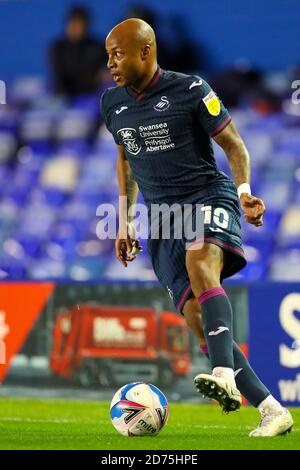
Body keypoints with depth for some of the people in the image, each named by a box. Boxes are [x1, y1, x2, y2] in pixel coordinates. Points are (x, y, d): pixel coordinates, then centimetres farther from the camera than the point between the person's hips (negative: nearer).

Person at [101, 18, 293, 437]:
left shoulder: (189, 91, -5)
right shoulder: (113, 104, 11)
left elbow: (234, 146, -1)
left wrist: (244, 190, -18)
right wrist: (125, 222, 22)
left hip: (208, 196, -5)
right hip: (160, 213, 5)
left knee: (200, 264, -37)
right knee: (196, 317, -10)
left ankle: (225, 375, -53)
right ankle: (271, 410, -6)